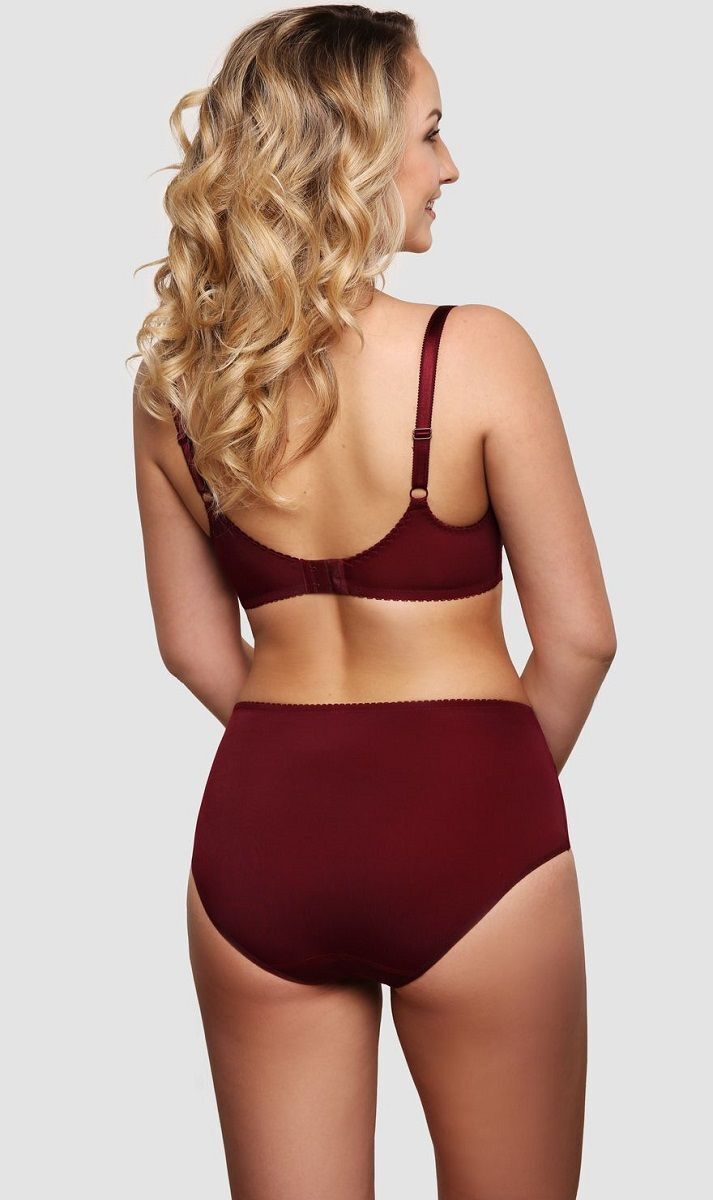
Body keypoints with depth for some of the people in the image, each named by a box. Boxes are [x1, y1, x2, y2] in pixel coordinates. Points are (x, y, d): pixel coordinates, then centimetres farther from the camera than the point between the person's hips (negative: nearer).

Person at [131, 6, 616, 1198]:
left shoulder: (175, 381, -1)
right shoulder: (478, 352, -14)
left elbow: (196, 646, 8)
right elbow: (577, 636, -8)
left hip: (257, 828, 4)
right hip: (464, 830, -4)